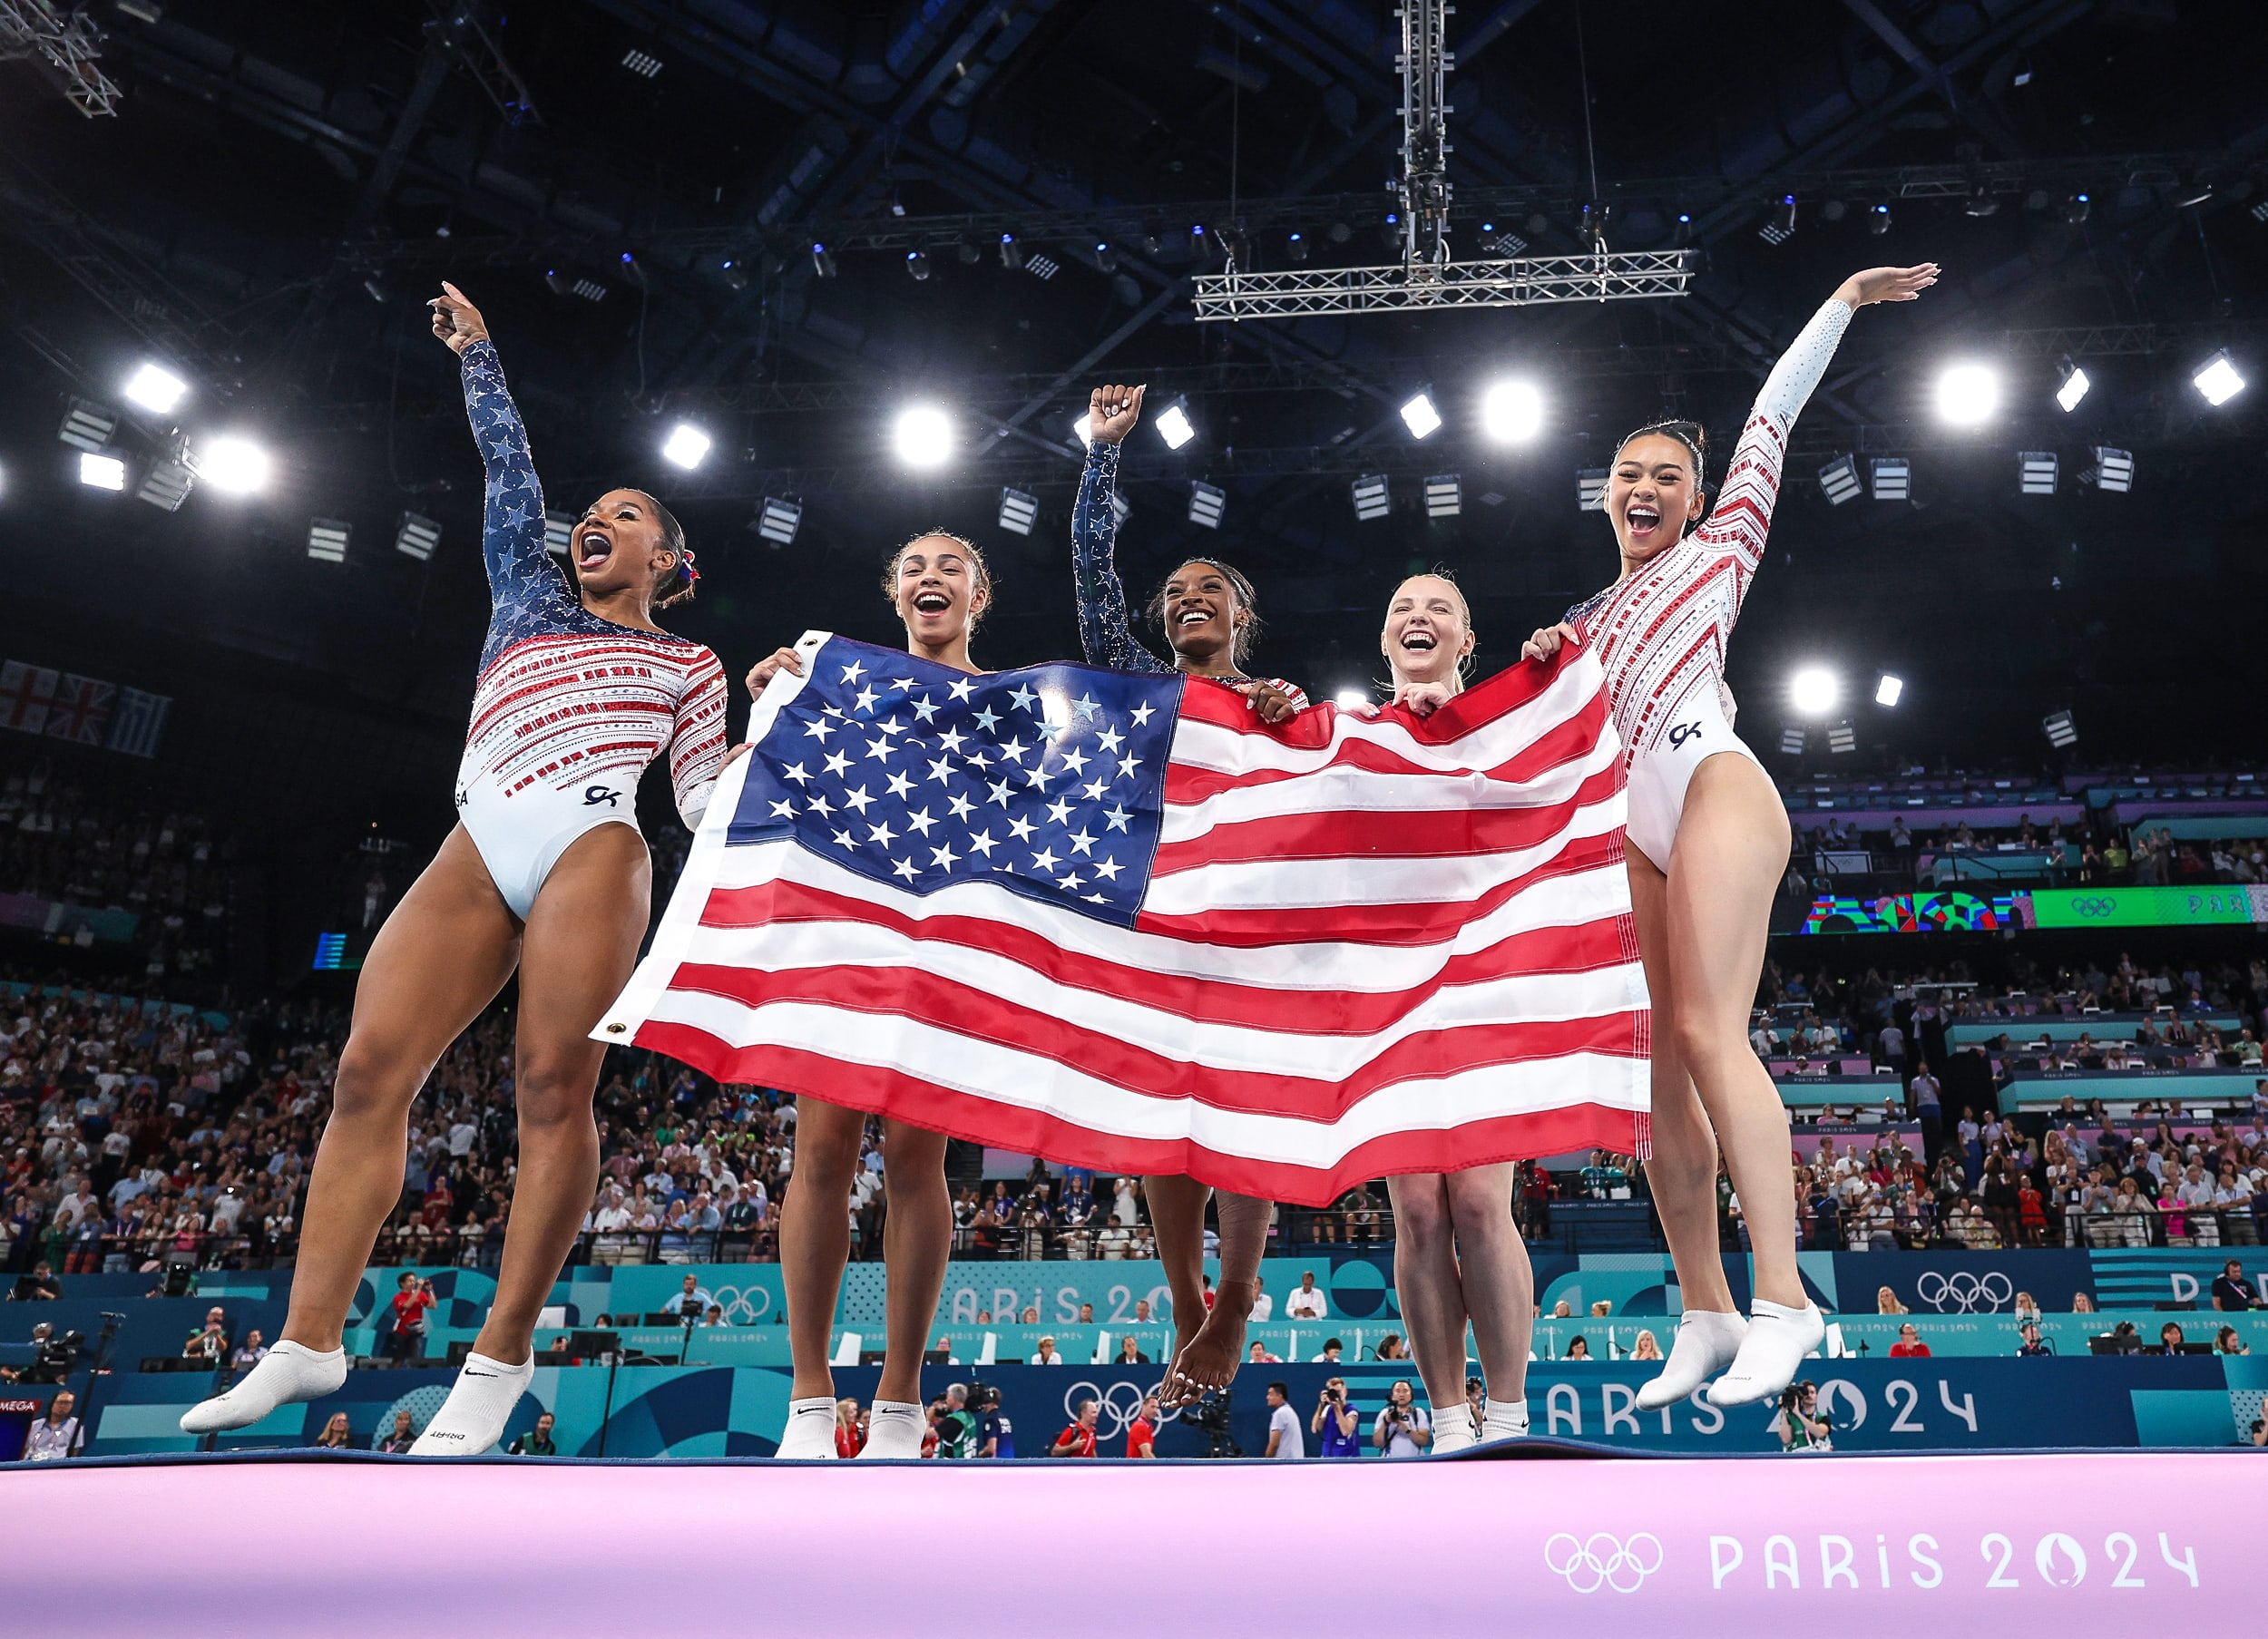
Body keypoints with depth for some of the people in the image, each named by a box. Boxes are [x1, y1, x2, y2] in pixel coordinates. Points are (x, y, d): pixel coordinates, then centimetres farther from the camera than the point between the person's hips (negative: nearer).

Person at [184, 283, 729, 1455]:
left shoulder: (686, 664, 19)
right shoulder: (530, 599, 29)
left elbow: (708, 797, 11)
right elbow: (510, 476, 29)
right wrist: (477, 357, 36)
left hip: (591, 845, -4)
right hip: (480, 849, 4)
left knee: (553, 1084, -14)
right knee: (371, 1065, -8)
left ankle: (501, 1358, -9)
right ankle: (308, 1340, -4)